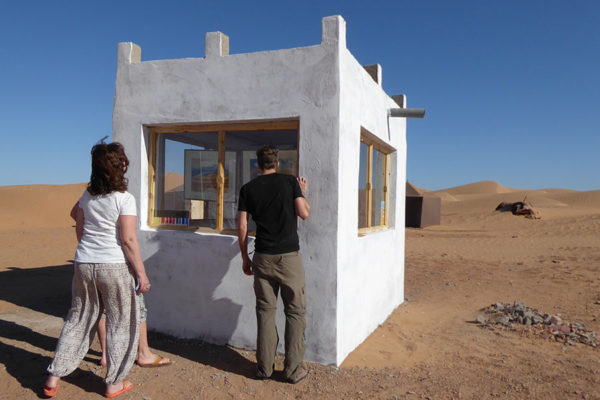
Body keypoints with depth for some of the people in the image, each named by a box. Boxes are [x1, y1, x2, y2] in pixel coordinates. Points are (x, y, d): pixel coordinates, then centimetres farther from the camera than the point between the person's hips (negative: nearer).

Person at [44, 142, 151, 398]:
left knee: (78, 319, 19)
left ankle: (54, 377, 25)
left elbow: (79, 230, 14)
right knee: (120, 323, 9)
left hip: (84, 264, 6)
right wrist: (141, 274, -11)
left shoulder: (87, 196, 5)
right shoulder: (124, 199, -13)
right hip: (114, 265, -5)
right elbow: (128, 240, -16)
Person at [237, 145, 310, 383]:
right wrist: (303, 193, 16)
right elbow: (304, 214, -3)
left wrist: (245, 258, 13)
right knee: (295, 311, 7)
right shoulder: (290, 182, 1)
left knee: (265, 310, 11)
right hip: (289, 256, -2)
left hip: (263, 257, 2)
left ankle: (264, 367, 17)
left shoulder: (248, 189, 6)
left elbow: (242, 226, 5)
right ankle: (293, 369, 11)